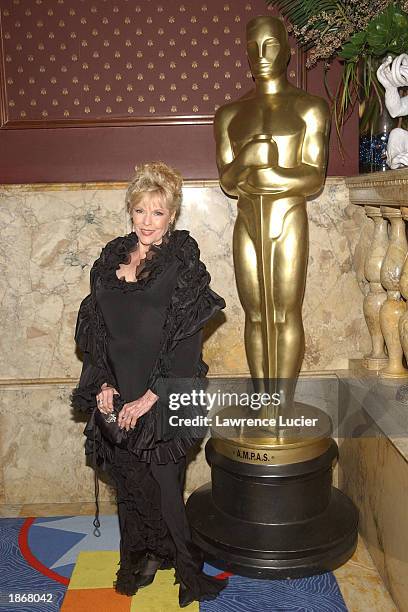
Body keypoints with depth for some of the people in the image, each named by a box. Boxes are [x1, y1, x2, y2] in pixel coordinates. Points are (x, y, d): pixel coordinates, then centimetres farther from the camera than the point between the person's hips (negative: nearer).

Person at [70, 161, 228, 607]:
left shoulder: (182, 265, -8)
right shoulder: (111, 258, 7)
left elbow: (187, 344, -13)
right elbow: (93, 328, 8)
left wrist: (149, 399, -15)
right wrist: (102, 384, -3)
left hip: (160, 400, -4)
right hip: (116, 398, 5)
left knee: (162, 485, 2)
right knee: (127, 481, 14)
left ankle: (184, 565, 25)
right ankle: (140, 559, 35)